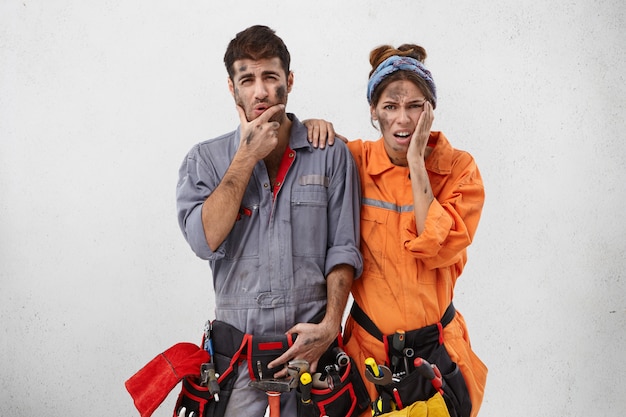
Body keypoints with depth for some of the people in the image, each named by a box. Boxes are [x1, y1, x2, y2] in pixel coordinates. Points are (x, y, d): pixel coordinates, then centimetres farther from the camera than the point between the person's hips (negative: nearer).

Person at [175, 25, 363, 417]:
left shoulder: (332, 155, 1)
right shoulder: (205, 159, 1)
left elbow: (343, 248, 0)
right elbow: (205, 240, -14)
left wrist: (330, 326, -10)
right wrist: (248, 157, -13)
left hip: (310, 344, 0)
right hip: (237, 349, 0)